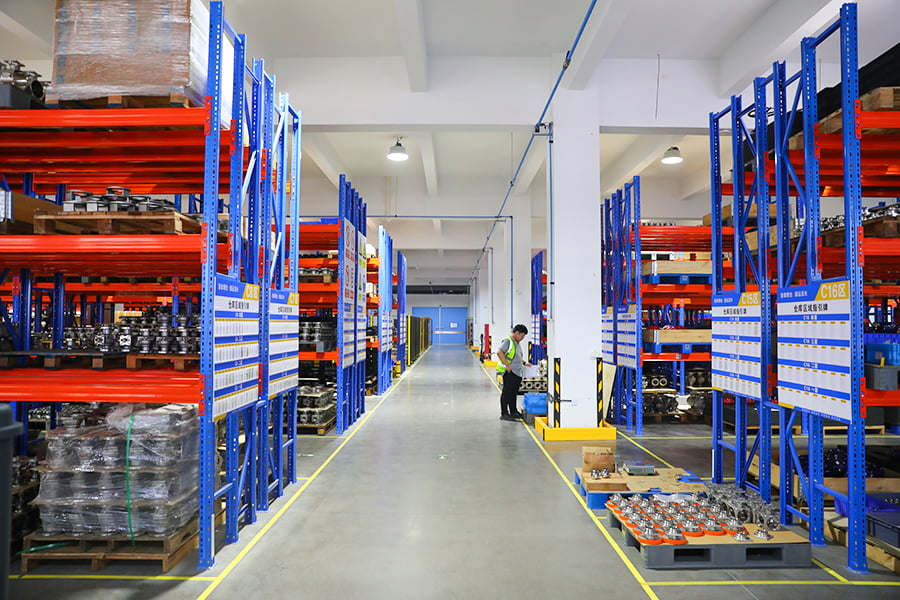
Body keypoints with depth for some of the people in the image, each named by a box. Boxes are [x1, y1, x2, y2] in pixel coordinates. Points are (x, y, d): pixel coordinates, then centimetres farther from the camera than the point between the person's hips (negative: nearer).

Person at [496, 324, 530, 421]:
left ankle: (514, 412, 24)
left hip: (517, 372, 9)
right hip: (509, 372, -9)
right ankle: (504, 414, 1)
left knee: (513, 393, 16)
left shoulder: (516, 343, 20)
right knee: (507, 392, -4)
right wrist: (507, 365, -23)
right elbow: (499, 352, -22)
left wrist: (524, 363, 16)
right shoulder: (507, 341, -10)